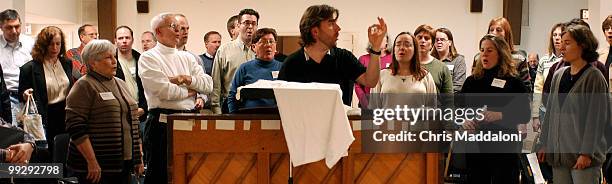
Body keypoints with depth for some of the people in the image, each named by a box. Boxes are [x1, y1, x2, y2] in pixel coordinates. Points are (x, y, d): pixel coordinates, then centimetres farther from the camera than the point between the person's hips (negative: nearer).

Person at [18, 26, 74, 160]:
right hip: (45, 119, -4)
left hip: (66, 117, 4)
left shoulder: (67, 64, 8)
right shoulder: (30, 68, -5)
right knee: (47, 156, 2)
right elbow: (22, 96, 1)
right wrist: (25, 95, -20)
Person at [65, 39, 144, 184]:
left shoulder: (121, 84, 16)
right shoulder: (85, 86, -7)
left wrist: (139, 157, 15)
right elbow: (76, 127, -15)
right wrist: (92, 161, -19)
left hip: (125, 164, 7)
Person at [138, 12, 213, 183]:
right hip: (163, 123, -6)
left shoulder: (187, 57, 15)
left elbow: (208, 84, 6)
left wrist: (187, 79, -10)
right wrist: (189, 92, -1)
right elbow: (163, 90, -16)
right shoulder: (148, 58, -4)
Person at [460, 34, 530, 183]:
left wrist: (500, 115, -21)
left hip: (504, 148, -3)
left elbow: (525, 115, -6)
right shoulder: (472, 81, 10)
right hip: (475, 145, 3)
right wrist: (464, 121, -9)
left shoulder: (514, 82, -1)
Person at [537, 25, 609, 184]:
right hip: (558, 152, 6)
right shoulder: (558, 75, 11)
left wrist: (586, 153, -16)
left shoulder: (593, 77, -6)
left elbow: (596, 117, -11)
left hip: (583, 156, -6)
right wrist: (544, 145, 11)